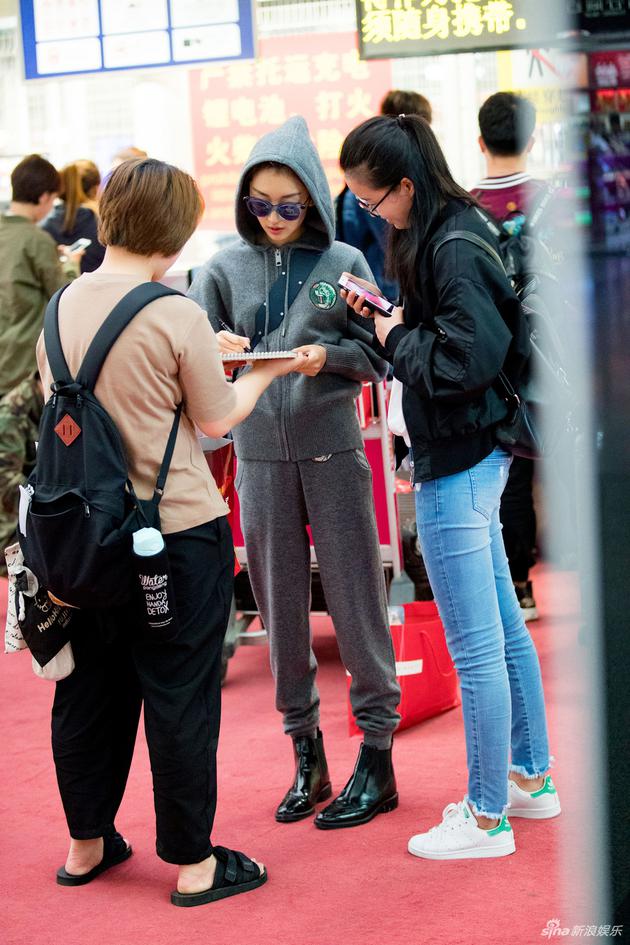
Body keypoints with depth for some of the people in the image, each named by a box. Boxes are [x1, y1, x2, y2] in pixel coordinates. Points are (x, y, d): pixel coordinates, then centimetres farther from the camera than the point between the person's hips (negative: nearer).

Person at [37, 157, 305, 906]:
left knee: (89, 688, 16)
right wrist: (267, 371, 12)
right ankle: (193, 864, 13)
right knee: (180, 697, 3)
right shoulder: (177, 315, -15)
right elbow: (217, 419, -6)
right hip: (178, 532, -6)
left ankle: (86, 844, 30)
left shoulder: (61, 308, 2)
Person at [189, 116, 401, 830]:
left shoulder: (344, 262, 0)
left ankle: (377, 752, 11)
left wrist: (329, 355, -19)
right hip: (259, 454, 2)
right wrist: (217, 349, -22)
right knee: (279, 603, 8)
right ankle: (306, 755, 21)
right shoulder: (224, 267, 4)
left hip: (332, 449, -2)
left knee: (355, 596, 1)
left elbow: (376, 357, 0)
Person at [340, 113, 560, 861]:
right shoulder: (449, 232, 10)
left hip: (459, 464, -11)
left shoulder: (452, 248, -20)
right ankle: (532, 778, 33)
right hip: (473, 455, 11)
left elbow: (468, 358, -26)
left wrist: (396, 338, -12)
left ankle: (487, 817, 10)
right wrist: (388, 317, 4)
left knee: (474, 648, -1)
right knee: (503, 628, 19)